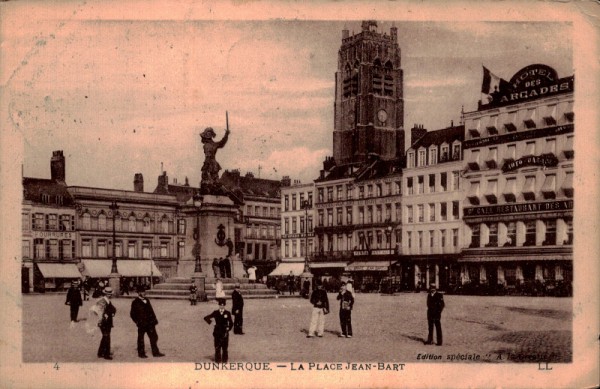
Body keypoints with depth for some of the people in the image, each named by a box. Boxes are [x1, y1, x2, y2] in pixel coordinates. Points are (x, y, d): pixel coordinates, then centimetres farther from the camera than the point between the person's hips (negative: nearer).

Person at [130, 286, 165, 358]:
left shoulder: (147, 300, 14)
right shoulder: (135, 302, -5)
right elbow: (132, 314, -4)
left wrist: (154, 319, 9)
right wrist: (138, 322, -8)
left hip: (150, 323, 6)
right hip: (141, 324, -6)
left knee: (153, 337, 5)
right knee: (140, 339, 5)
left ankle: (155, 352, 11)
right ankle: (141, 353, 16)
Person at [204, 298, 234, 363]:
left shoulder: (227, 313, 2)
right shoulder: (215, 313, 3)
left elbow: (231, 323, 9)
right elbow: (206, 318, 5)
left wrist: (228, 328, -3)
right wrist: (210, 322, -5)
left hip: (225, 332, 0)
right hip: (217, 332, 0)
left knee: (225, 347, 2)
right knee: (217, 347, 2)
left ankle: (224, 360, 10)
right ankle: (218, 360, 9)